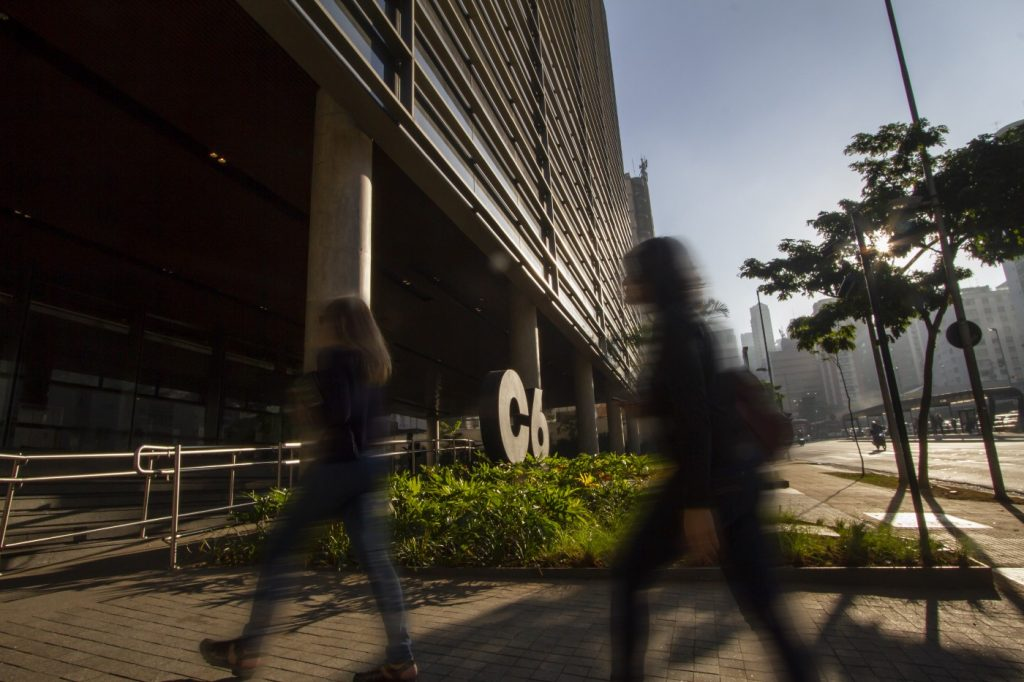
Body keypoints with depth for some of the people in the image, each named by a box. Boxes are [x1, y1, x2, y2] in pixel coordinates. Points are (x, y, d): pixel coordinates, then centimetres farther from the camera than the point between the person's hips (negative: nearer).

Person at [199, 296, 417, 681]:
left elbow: (336, 412, -19)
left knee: (280, 549, 9)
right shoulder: (374, 363, 15)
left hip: (335, 467, -7)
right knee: (376, 561, 5)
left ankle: (246, 650, 19)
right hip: (363, 468, 7)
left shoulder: (334, 357, -7)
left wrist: (309, 410, 0)